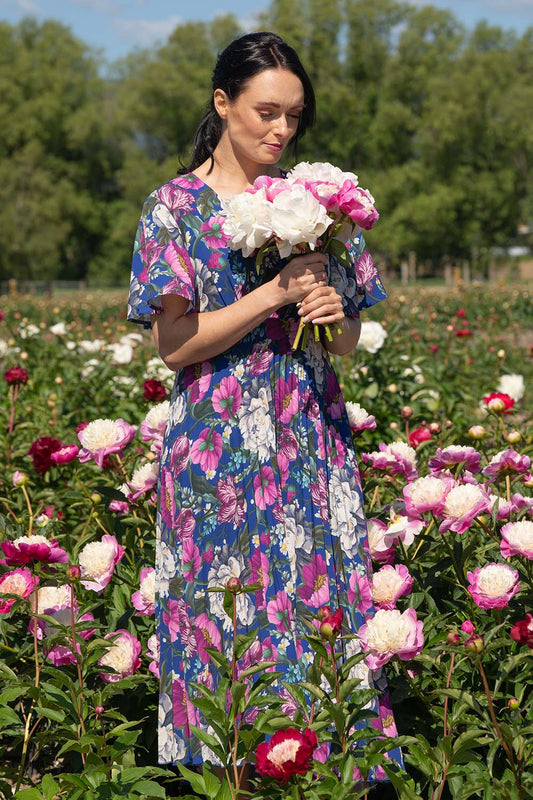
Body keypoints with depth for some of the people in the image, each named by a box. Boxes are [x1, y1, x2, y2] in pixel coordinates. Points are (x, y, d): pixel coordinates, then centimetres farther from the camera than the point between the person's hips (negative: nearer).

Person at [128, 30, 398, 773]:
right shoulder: (175, 207, 0)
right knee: (225, 625, 0)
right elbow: (174, 344, -8)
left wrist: (335, 318, -8)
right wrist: (276, 293, -15)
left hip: (314, 442, 3)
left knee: (326, 609, 2)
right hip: (220, 448, -3)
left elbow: (349, 340, 15)